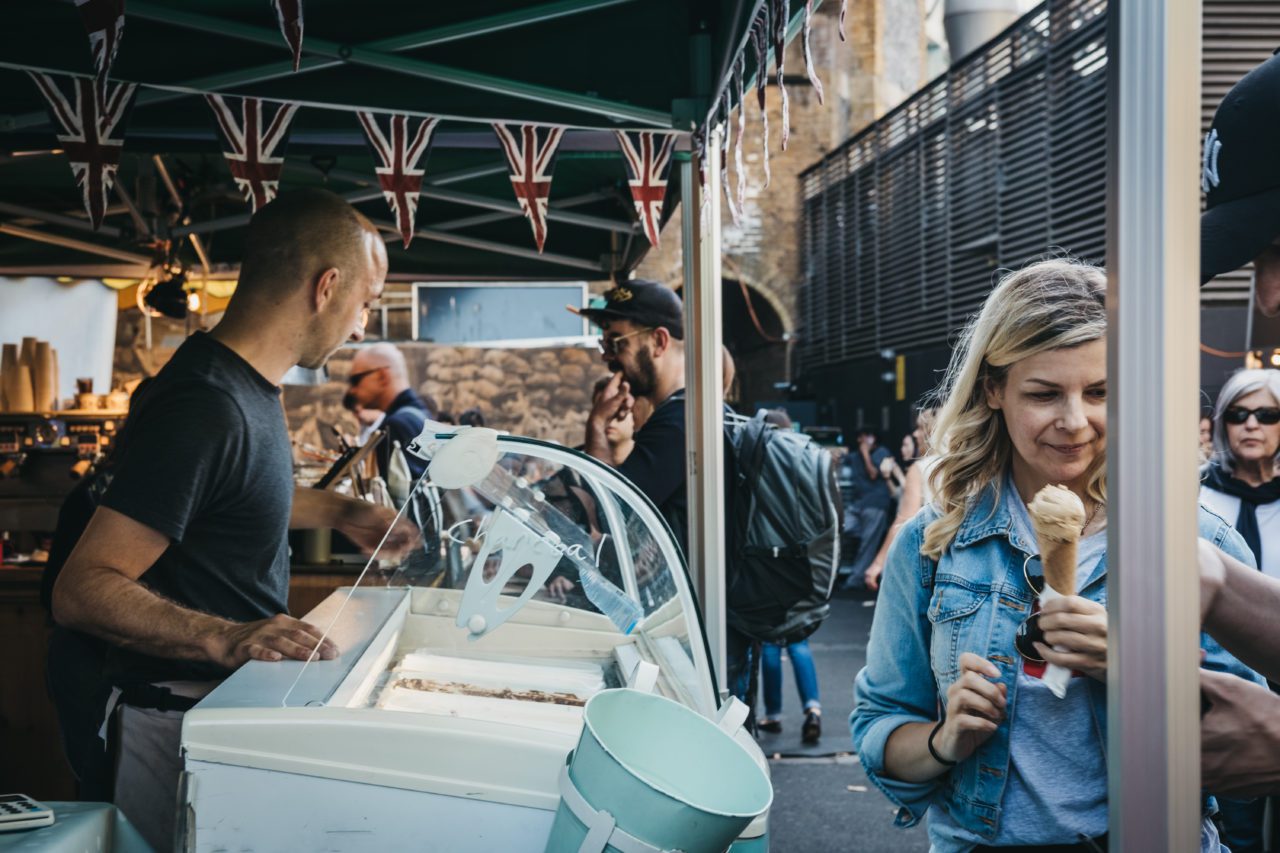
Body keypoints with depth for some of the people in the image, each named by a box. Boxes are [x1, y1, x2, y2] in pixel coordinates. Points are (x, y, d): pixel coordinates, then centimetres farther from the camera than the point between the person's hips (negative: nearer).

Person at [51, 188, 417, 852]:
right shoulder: (204, 409, -26)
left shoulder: (246, 385, 5)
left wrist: (340, 512, 24)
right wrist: (224, 638, -37)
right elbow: (81, 589, -27)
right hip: (184, 718, -10)